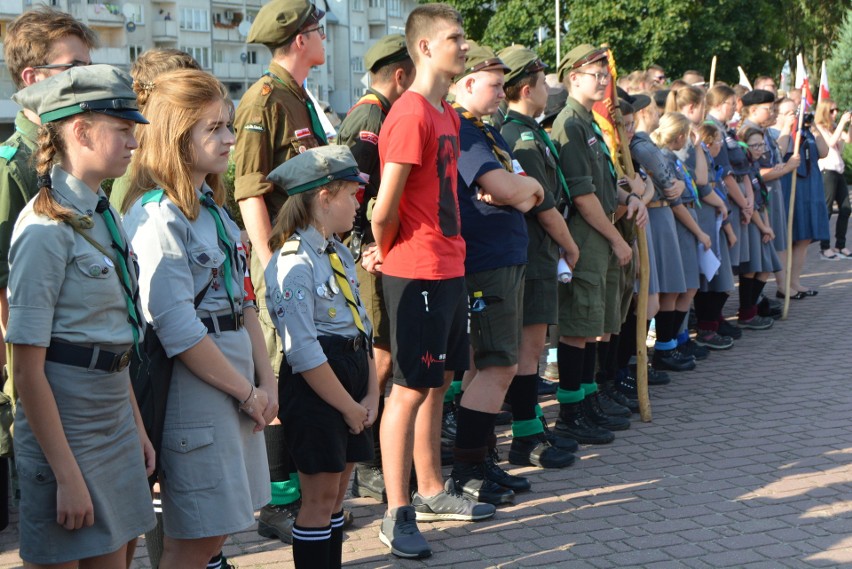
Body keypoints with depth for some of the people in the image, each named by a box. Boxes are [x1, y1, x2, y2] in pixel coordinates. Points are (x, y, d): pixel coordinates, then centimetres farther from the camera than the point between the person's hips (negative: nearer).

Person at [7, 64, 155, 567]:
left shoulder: (102, 216, 10)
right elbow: (28, 369, -18)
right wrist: (67, 475, -18)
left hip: (116, 425, 8)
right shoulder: (46, 228, -16)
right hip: (66, 426, -8)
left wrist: (137, 426, 16)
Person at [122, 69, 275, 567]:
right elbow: (178, 329, -21)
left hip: (239, 378, 9)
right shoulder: (158, 217, -17)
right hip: (193, 383, -9)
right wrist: (246, 392, -13)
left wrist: (266, 381, 3)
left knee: (219, 526, 15)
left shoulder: (213, 208, 12)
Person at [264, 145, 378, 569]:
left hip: (351, 378, 9)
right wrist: (348, 406, -14)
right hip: (313, 390, -9)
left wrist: (371, 395, 2)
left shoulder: (339, 254, 13)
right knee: (320, 496, 0)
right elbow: (304, 354, -20)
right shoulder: (294, 264, -16)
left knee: (337, 491, 15)